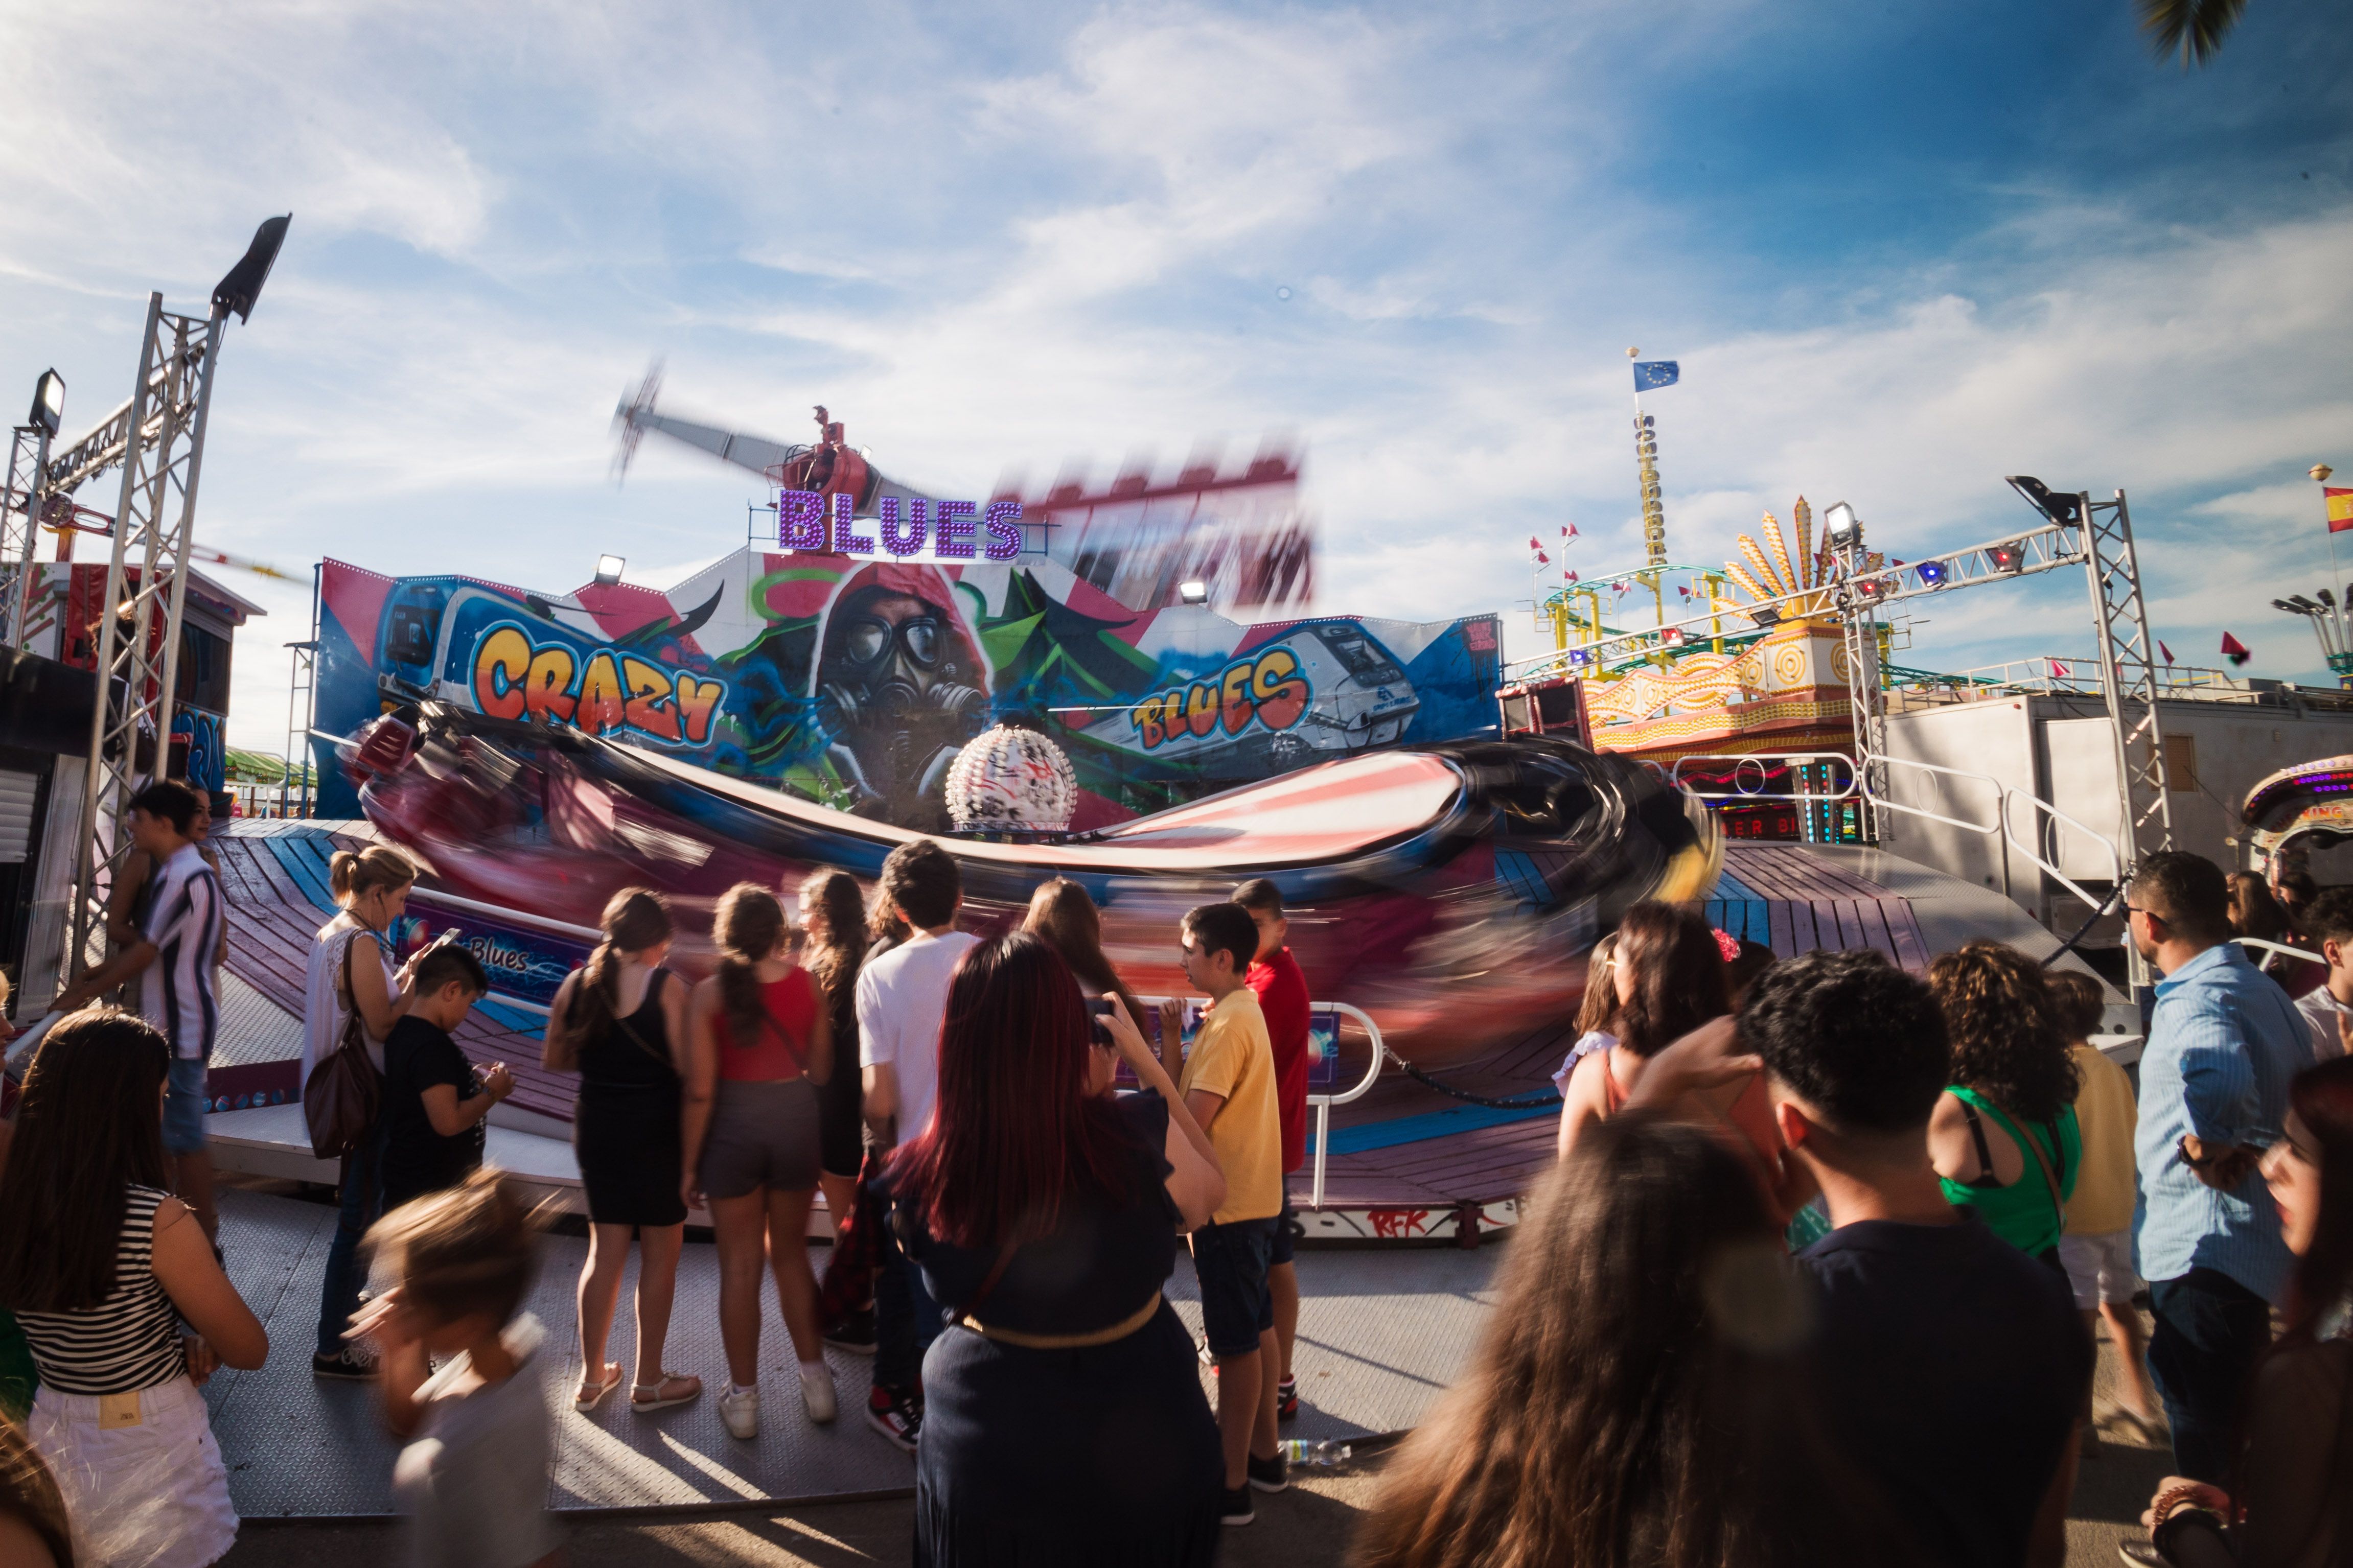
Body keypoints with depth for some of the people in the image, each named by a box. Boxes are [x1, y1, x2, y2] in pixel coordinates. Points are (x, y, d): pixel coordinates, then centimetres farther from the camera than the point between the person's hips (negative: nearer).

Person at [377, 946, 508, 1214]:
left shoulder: (404, 1031, 5)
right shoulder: (432, 1045, -25)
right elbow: (449, 1122, -29)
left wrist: (473, 1080, 6)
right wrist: (492, 1092, -15)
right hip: (429, 1186, -10)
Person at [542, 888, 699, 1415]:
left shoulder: (578, 982, -1)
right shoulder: (666, 986, -17)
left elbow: (553, 1059, 8)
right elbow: (687, 1067, -20)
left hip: (596, 1129, 5)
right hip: (656, 1131, -5)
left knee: (605, 1250, 18)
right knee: (661, 1255, 9)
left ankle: (592, 1377, 28)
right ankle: (649, 1382, 20)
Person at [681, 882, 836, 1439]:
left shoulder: (709, 993, -12)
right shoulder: (805, 982, -7)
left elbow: (700, 1091, -11)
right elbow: (820, 1069, -1)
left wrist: (690, 1163, -1)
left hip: (734, 1126, -2)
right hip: (795, 1121, 2)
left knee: (740, 1267, 12)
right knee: (791, 1254, 19)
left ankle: (743, 1398, 24)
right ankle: (816, 1381, 27)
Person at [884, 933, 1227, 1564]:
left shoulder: (921, 1181, -21)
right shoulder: (1144, 1136, -26)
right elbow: (1211, 1191, -2)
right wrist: (1143, 1060, -2)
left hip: (988, 1461, 1)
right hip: (1142, 1449, 0)